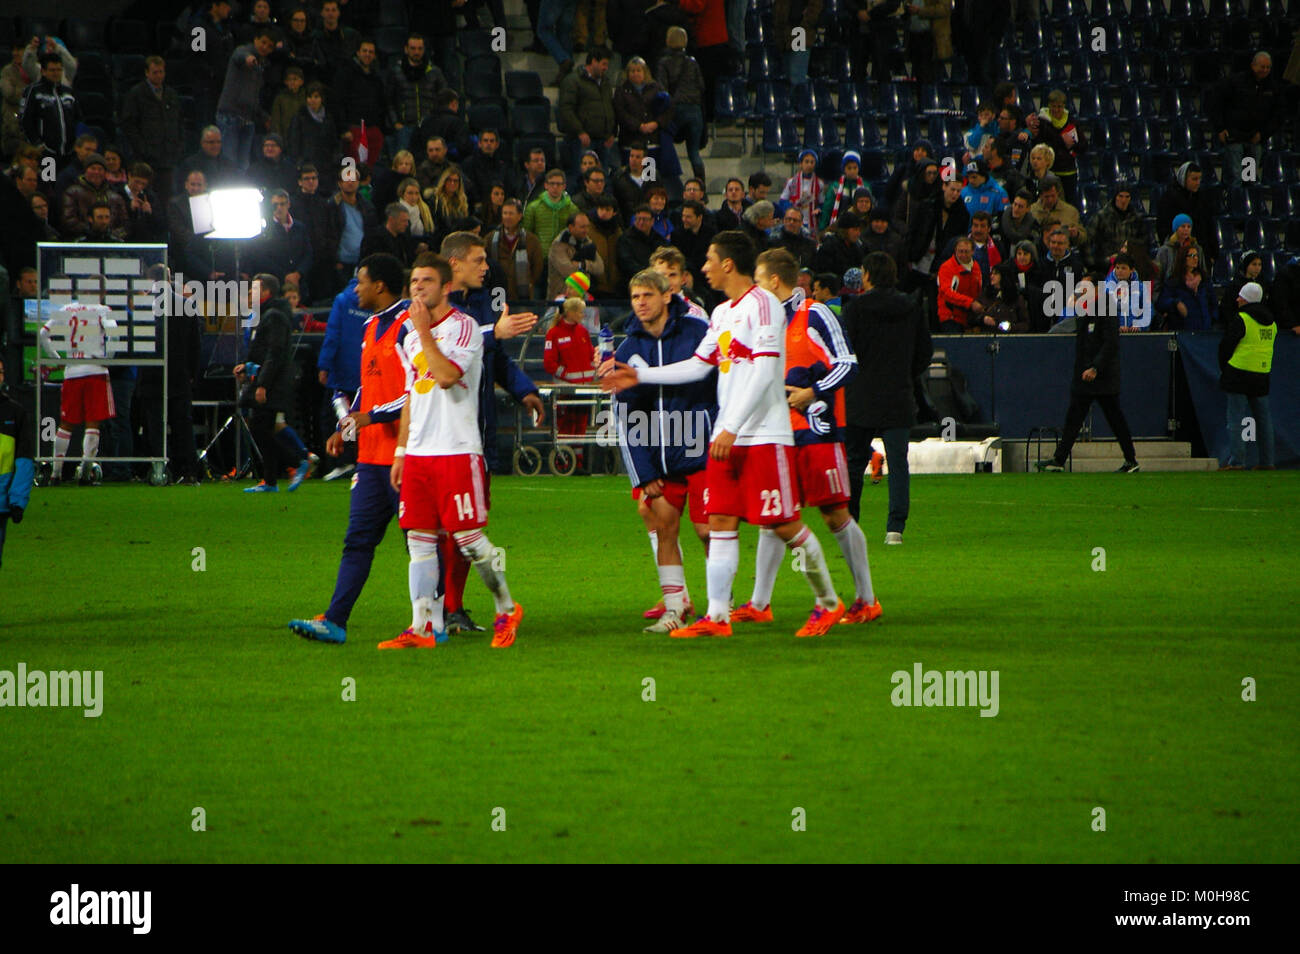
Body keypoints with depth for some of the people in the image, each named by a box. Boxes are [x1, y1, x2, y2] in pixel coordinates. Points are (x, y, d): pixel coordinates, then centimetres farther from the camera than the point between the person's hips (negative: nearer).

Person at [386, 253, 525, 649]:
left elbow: (447, 376, -22)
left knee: (469, 538, -6)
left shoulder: (463, 327, -6)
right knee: (419, 541, 2)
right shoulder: (413, 338, 19)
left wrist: (423, 330, -16)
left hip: (457, 451, -7)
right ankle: (422, 628, 2)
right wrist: (400, 451, 20)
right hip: (418, 453, 7)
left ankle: (506, 609, 11)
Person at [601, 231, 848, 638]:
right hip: (728, 437, 9)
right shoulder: (722, 313, 17)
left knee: (785, 525, -5)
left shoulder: (762, 305, -12)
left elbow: (763, 373, -19)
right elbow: (698, 366, 26)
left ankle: (828, 604, 9)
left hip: (765, 435, -9)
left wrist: (731, 428, -23)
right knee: (720, 523, 2)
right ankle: (717, 616, 1)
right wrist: (639, 375, 24)